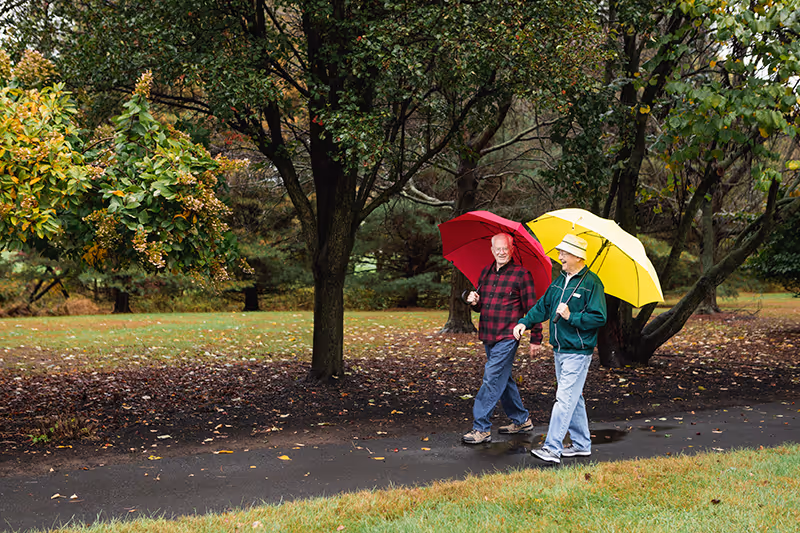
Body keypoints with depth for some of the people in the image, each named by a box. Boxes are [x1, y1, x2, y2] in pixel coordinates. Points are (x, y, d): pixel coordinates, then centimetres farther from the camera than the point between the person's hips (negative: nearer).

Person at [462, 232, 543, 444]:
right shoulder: (486, 272, 12)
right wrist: (474, 301, -3)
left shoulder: (521, 274, -7)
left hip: (507, 337, -7)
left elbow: (531, 308, -6)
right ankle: (521, 420, 30)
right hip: (489, 336, 7)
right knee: (504, 379, 15)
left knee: (492, 379, -11)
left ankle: (481, 428, -8)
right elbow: (481, 306, 21)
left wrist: (536, 338, -6)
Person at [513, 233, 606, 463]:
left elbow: (599, 317, -15)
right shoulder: (559, 281, 12)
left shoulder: (591, 283, -11)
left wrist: (571, 317, -21)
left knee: (565, 399, -10)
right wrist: (524, 322, 5)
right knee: (573, 398, 15)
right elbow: (543, 306, 18)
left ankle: (552, 448, -12)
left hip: (578, 352, -8)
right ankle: (581, 444, 25)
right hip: (559, 350, 8)